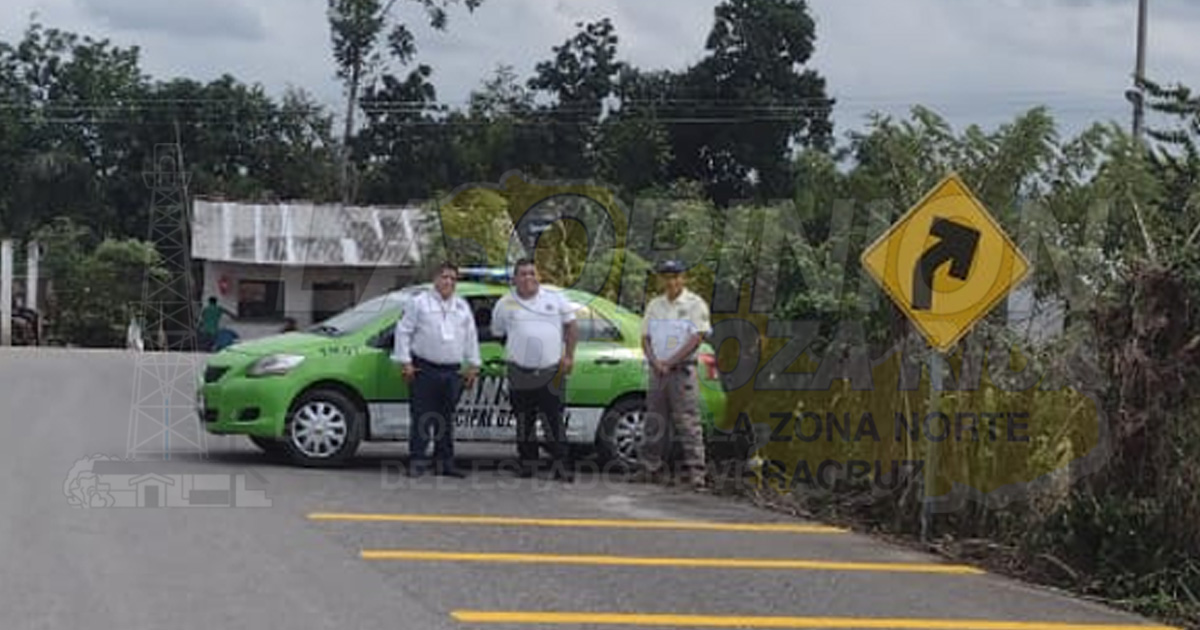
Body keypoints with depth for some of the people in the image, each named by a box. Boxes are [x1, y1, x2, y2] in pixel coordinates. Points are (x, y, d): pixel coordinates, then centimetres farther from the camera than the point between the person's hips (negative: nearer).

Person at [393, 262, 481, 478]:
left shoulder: (462, 306, 16)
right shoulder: (419, 302, 2)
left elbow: (471, 337, 20)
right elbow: (403, 331, 0)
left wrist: (473, 366, 15)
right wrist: (405, 362, -6)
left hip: (452, 372, 4)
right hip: (424, 370, -4)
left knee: (446, 419, 9)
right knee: (422, 417, -7)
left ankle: (445, 461, 14)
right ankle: (417, 460, -5)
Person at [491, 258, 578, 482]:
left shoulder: (556, 299, 8)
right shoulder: (504, 305, 8)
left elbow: (571, 327, 12)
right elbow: (498, 334, 18)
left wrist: (569, 356, 3)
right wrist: (514, 354, 10)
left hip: (551, 373, -1)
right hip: (520, 373, 1)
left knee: (554, 419, -5)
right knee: (524, 421, 6)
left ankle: (561, 466, -2)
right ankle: (527, 463, 16)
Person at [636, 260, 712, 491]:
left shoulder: (695, 304, -2)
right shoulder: (654, 305, 15)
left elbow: (697, 338, -10)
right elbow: (645, 338, 13)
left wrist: (669, 362, -14)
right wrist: (655, 362, -6)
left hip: (682, 370, -6)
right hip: (657, 372, 6)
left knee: (688, 422, -10)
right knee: (654, 423, 8)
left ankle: (695, 471, -11)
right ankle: (650, 469, 14)